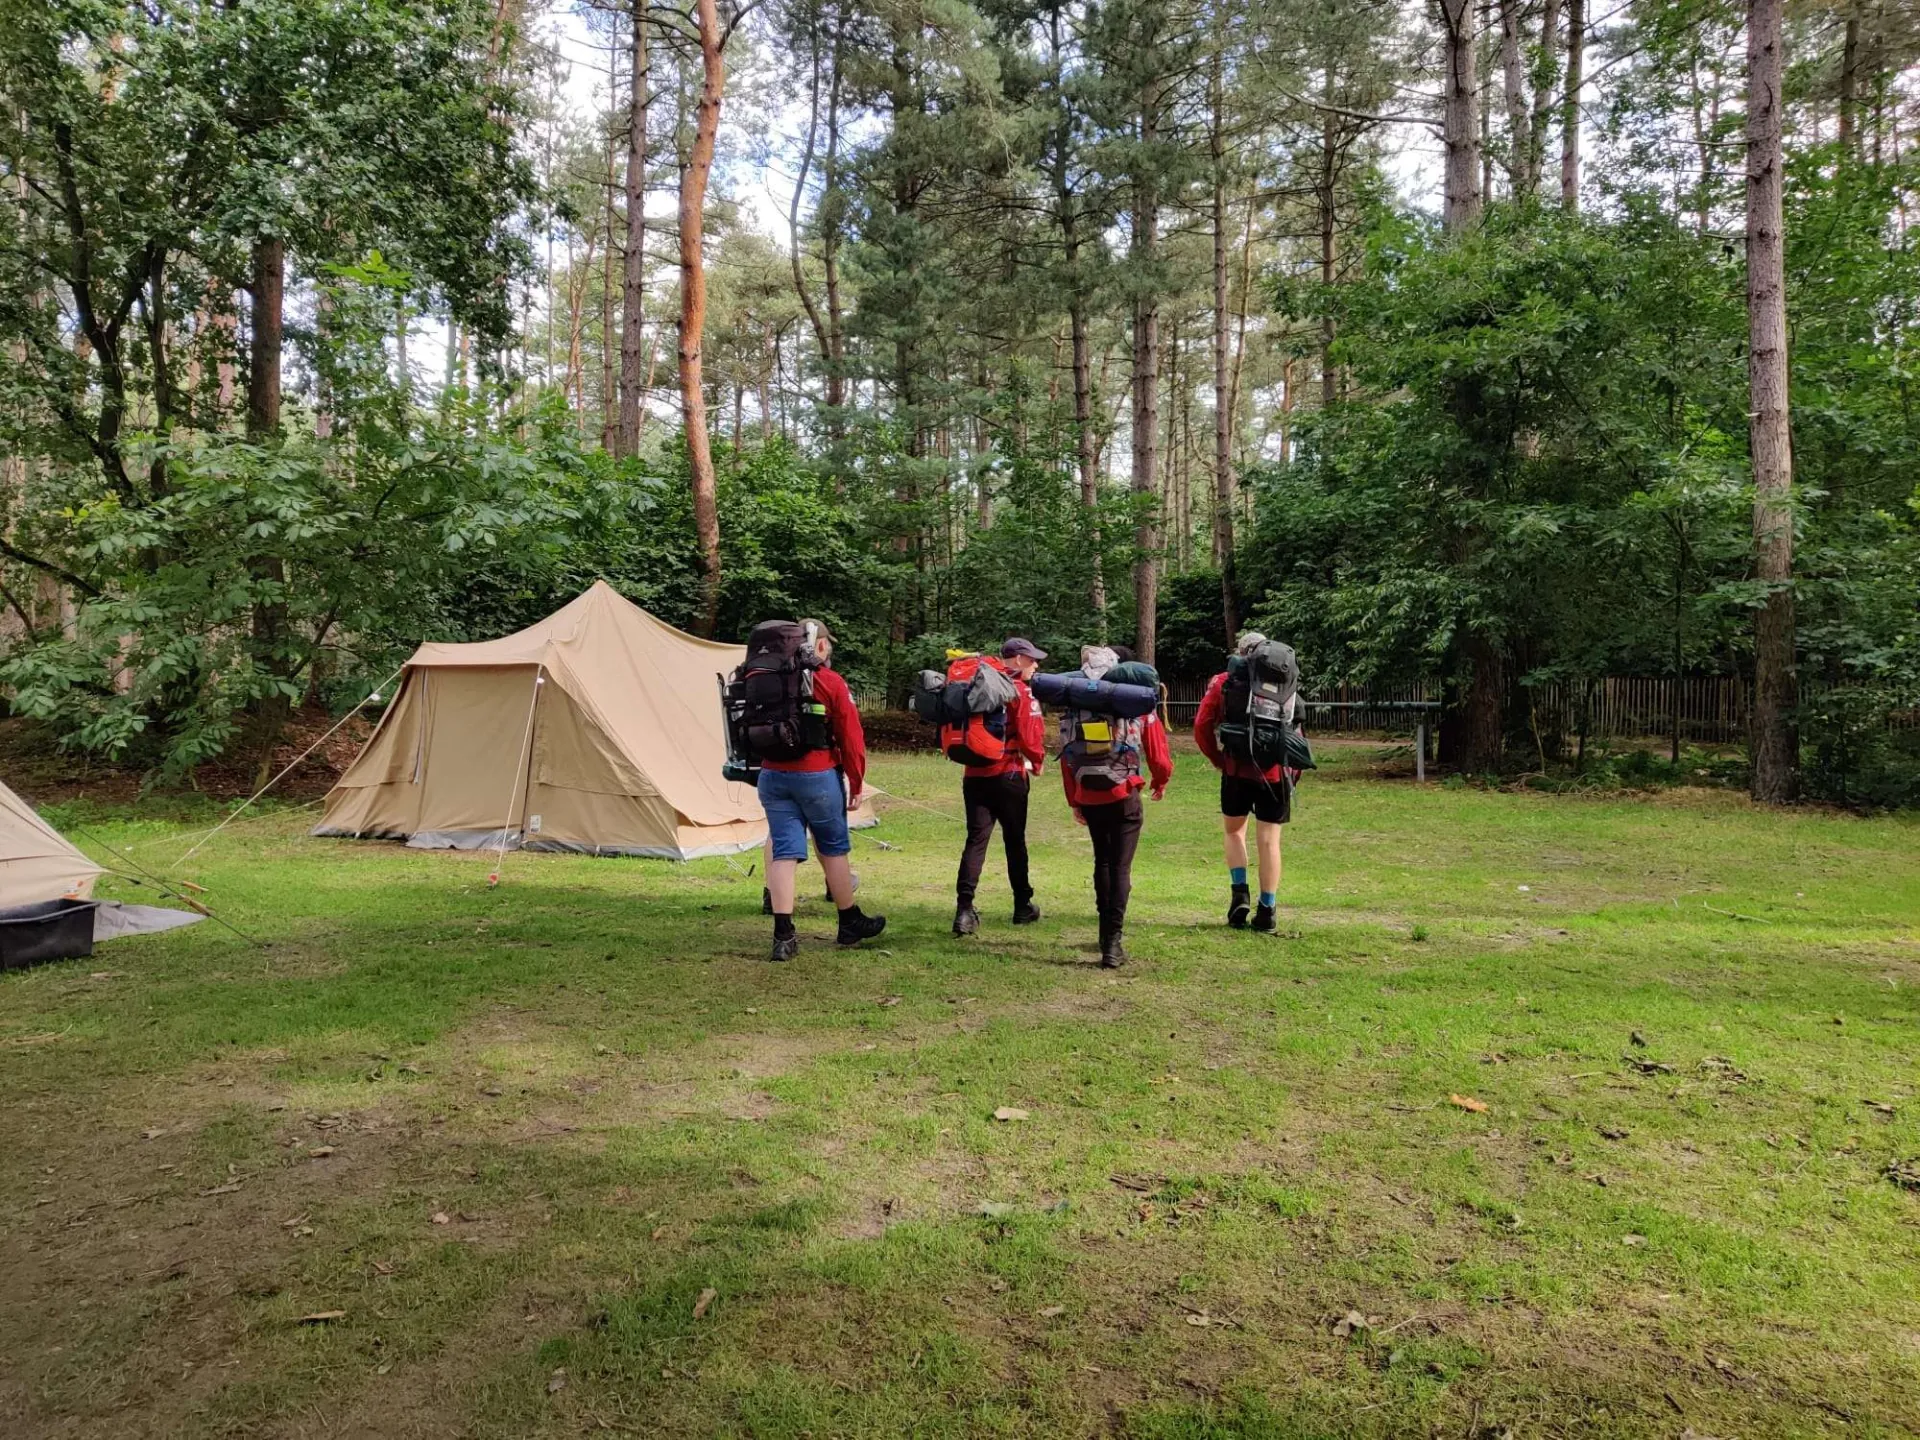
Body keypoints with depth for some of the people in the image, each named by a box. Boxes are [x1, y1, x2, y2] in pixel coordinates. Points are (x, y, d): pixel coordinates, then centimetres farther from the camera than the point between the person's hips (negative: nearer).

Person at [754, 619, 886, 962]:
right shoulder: (830, 683, -7)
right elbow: (851, 736, -8)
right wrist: (857, 783, 0)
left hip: (772, 776, 4)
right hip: (817, 777, -4)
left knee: (784, 851, 4)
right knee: (834, 847, 12)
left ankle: (783, 935, -2)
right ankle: (850, 924, 25)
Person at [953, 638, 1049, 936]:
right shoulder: (1020, 691, -9)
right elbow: (1031, 735, -12)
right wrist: (1037, 762, 5)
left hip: (974, 775, 5)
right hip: (1009, 775, -4)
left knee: (976, 840, 2)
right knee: (1015, 841, 8)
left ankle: (964, 909, -10)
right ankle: (1023, 907, 20)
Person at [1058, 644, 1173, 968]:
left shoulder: (1074, 710, 2)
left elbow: (1066, 760, 3)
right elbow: (1158, 754, 0)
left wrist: (1074, 803, 14)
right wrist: (1160, 783, 21)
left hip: (1088, 800, 3)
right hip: (1124, 797, -2)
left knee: (1102, 862, 20)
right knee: (1120, 867, 1)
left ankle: (1108, 933, 27)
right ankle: (1113, 943, -6)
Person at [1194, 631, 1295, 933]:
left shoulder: (1223, 682, 2)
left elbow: (1202, 725, -3)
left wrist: (1216, 759, 9)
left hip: (1237, 770, -1)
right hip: (1275, 772, 1)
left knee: (1234, 830, 20)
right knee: (1269, 840, 5)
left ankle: (1239, 892, 5)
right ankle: (1266, 911, 6)